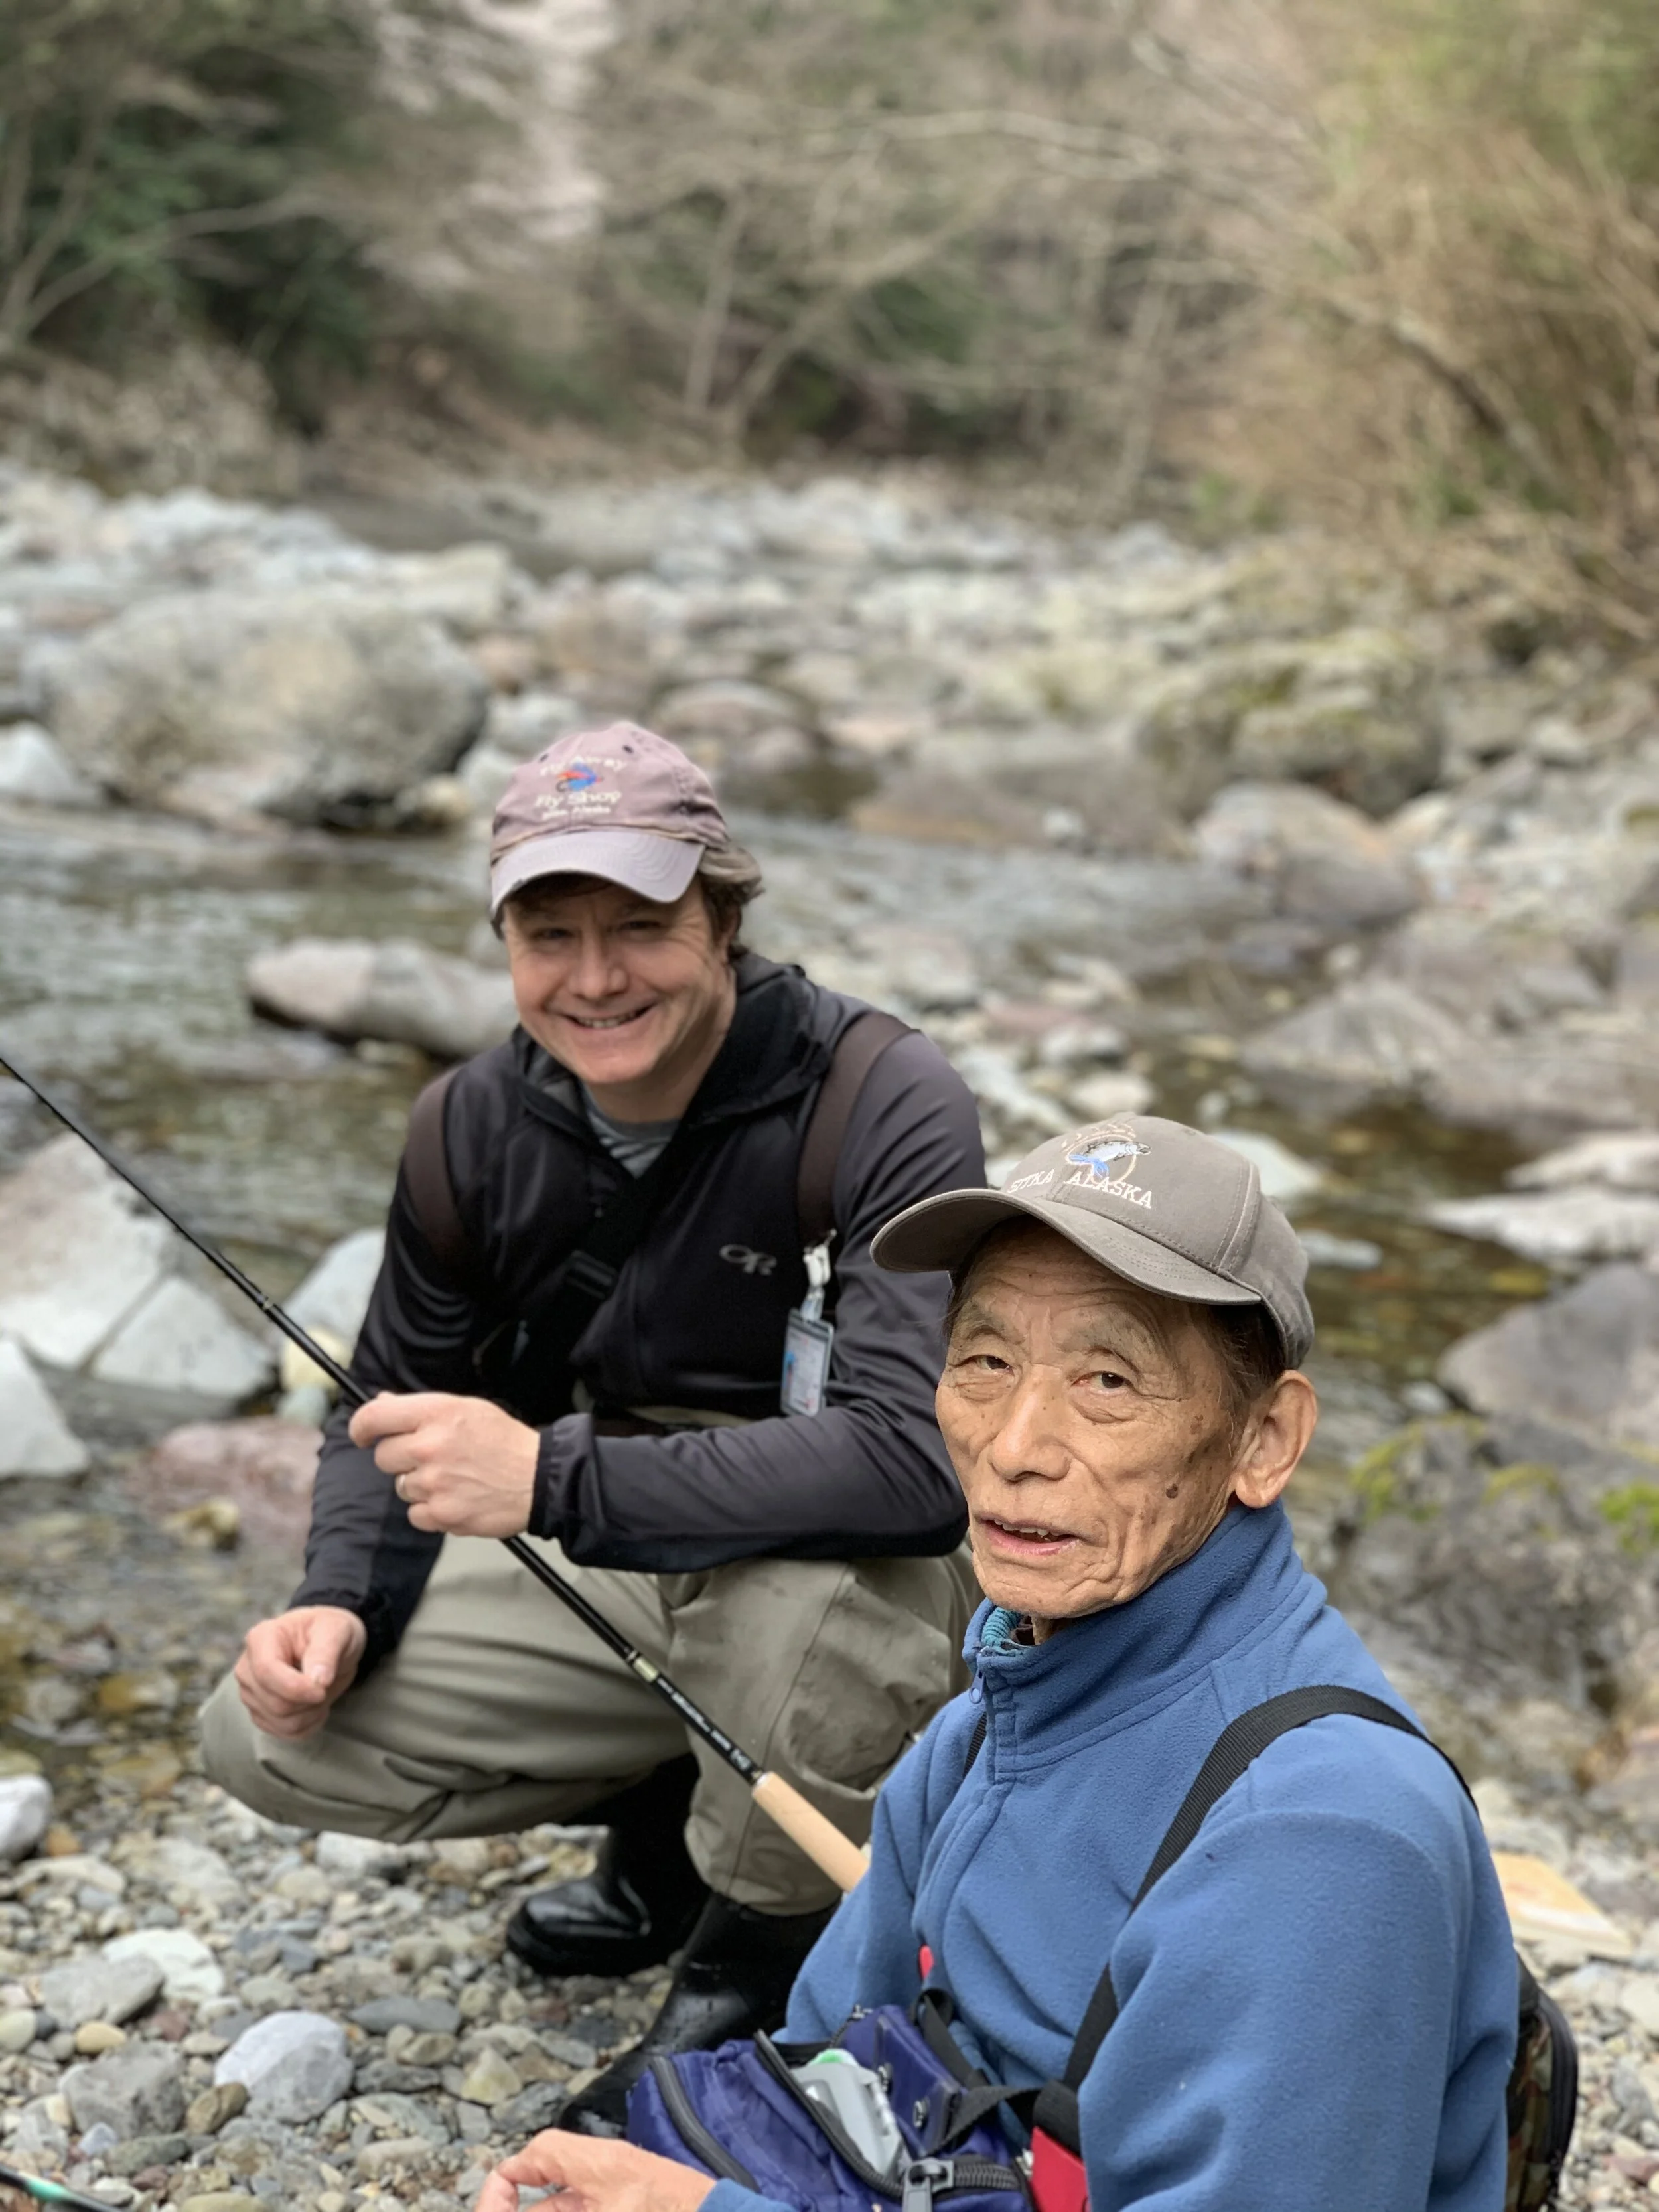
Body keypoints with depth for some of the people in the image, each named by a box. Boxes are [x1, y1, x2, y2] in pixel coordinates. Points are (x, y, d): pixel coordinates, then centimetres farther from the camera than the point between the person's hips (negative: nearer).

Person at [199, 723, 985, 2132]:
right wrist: (340, 1605, -13)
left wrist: (554, 1480, -39)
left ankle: (759, 1959, -7)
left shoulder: (886, 1104, -25)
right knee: (272, 1734, -7)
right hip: (628, 1569, 5)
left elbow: (915, 1457, -37)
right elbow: (397, 1408, 8)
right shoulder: (483, 1124, -6)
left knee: (792, 1581, -40)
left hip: (884, 1583, -5)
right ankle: (667, 1814, 16)